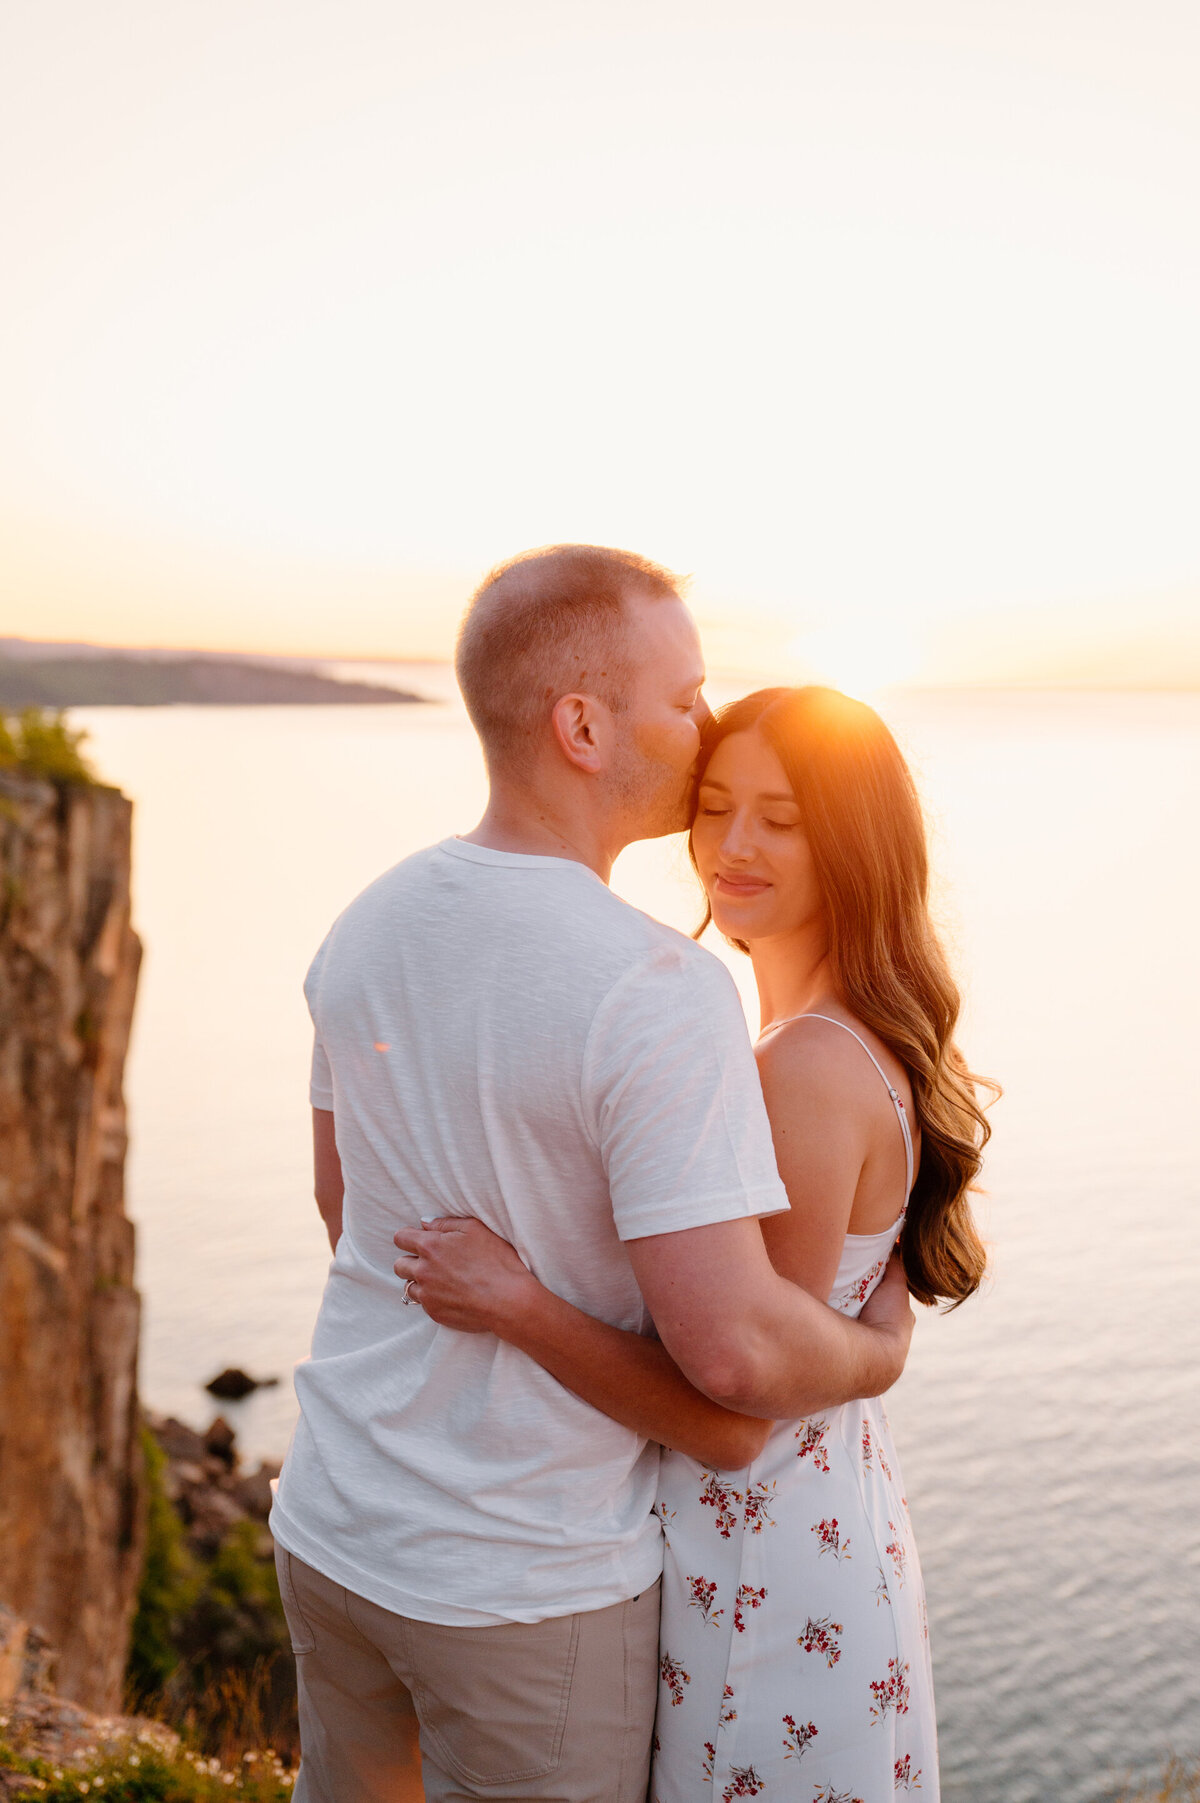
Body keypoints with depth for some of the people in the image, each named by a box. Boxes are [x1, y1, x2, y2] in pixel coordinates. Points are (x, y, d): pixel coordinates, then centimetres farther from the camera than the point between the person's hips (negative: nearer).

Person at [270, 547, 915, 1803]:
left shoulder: (368, 927, -4)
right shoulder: (658, 996, -28)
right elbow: (734, 1349, -30)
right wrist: (877, 1353, -8)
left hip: (335, 1526, 7)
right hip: (529, 1585, -6)